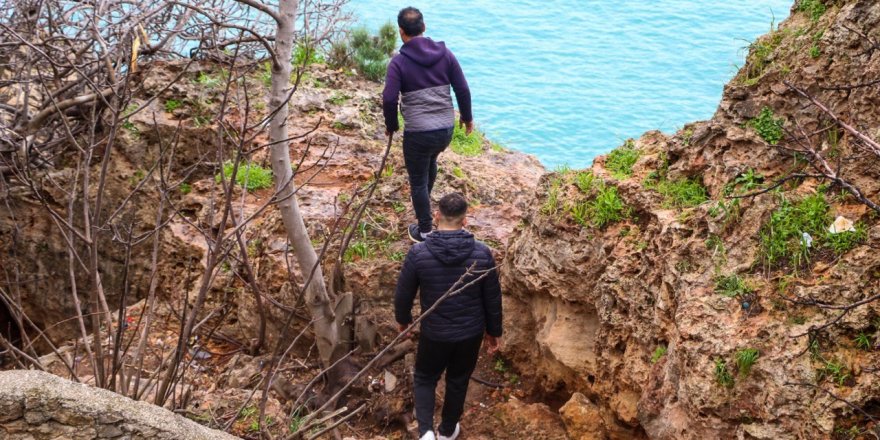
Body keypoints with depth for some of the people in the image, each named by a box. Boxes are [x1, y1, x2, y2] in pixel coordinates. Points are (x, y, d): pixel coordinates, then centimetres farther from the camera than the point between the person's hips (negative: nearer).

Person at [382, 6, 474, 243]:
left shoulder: (399, 61, -11)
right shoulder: (445, 53, 0)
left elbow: (389, 99, -15)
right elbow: (463, 90, 1)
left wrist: (391, 125, 3)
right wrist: (467, 117, 17)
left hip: (417, 133, -5)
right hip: (446, 130, 5)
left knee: (418, 181, 12)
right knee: (431, 161, 34)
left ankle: (424, 232, 21)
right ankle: (425, 200, 55)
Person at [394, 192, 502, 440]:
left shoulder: (418, 253, -19)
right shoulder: (482, 253, -15)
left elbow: (403, 293, -7)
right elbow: (493, 297, -5)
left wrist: (403, 319, 13)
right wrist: (494, 331, 10)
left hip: (434, 333, -1)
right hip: (470, 333, 1)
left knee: (424, 378, 21)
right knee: (458, 382, 23)